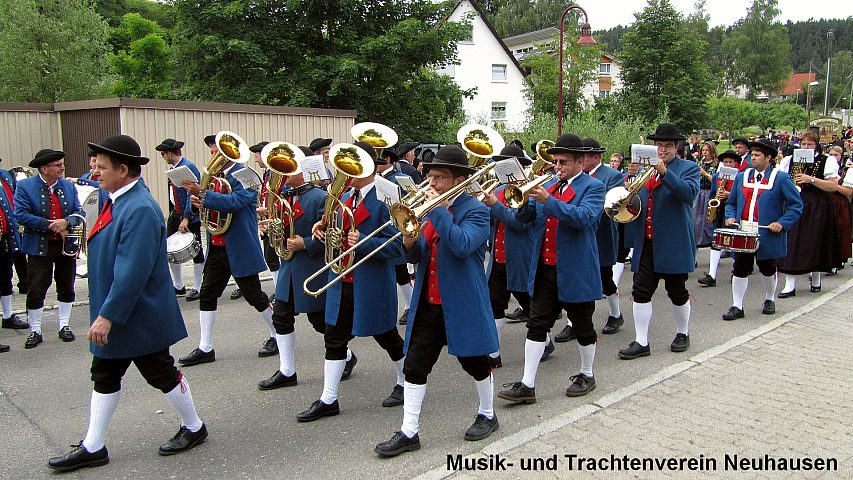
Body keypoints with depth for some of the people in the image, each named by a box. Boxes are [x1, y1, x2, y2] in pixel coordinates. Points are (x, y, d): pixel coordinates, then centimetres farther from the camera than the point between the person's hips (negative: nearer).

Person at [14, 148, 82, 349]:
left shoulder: (69, 186, 5)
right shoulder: (25, 186, -7)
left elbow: (79, 212, 3)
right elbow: (21, 215, -15)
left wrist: (66, 222, -19)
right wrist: (50, 226, -20)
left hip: (66, 245, 4)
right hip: (39, 247, -4)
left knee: (66, 289, 12)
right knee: (35, 291, 0)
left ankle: (64, 325, 26)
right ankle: (35, 331, 13)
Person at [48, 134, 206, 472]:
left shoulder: (140, 210, -25)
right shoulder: (117, 201, 4)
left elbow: (133, 271, -28)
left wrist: (107, 315, -26)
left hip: (139, 317, -9)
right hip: (112, 314, 9)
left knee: (162, 374, 7)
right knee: (104, 377, 16)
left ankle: (193, 428, 26)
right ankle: (93, 448, 28)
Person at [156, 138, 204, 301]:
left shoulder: (188, 168, -14)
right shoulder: (172, 169, 11)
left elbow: (192, 195, -20)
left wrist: (186, 219, -23)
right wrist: (172, 214, 11)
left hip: (190, 218, -8)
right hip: (174, 215, 9)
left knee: (196, 252, 2)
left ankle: (198, 289, 11)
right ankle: (178, 286, 21)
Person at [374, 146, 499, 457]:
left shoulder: (475, 210, -10)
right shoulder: (429, 208, 10)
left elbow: (462, 245, -29)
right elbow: (415, 257, 10)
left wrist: (437, 210, -24)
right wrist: (410, 241, -12)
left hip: (463, 304, -6)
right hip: (427, 303, 6)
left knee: (474, 362, 12)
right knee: (414, 367, 4)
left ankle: (487, 415, 35)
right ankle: (408, 433, 13)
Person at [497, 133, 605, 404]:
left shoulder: (593, 187, -5)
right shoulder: (549, 186, 12)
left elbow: (584, 217, -24)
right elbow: (524, 217, 7)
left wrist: (548, 200, -29)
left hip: (576, 272, -5)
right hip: (544, 269, 5)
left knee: (582, 326, 11)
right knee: (537, 325, 5)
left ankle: (586, 375, 31)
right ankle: (527, 385, 9)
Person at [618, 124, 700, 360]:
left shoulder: (689, 168, -1)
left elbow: (689, 192, -20)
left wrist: (664, 172, -29)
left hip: (674, 243, -4)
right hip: (645, 242, 4)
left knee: (677, 291, 9)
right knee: (641, 291, 1)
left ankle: (682, 334, 30)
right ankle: (641, 342, 7)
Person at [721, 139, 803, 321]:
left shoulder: (781, 178, -3)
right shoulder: (741, 176, 10)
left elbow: (796, 205, -3)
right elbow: (731, 202, 17)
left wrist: (782, 223, -16)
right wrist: (731, 217, -3)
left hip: (767, 235, -3)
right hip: (742, 232, 3)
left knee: (767, 269, 13)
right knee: (740, 269, 1)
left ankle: (769, 300, 35)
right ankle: (737, 306, 8)